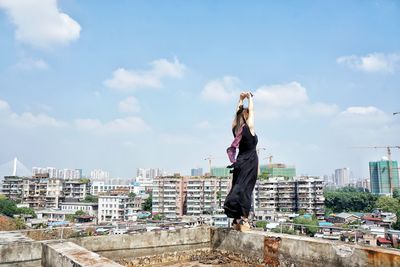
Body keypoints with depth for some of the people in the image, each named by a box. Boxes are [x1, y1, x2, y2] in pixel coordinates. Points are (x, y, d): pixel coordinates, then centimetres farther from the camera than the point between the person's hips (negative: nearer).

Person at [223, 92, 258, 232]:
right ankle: (243, 220, -9)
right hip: (249, 163, -6)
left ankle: (236, 220, 11)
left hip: (239, 163, 6)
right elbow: (251, 110, 0)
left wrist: (241, 100, 24)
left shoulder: (235, 128, 3)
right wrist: (250, 98, 14)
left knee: (237, 189, 8)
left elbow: (238, 112, 18)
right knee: (245, 191, -7)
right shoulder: (249, 128, -11)